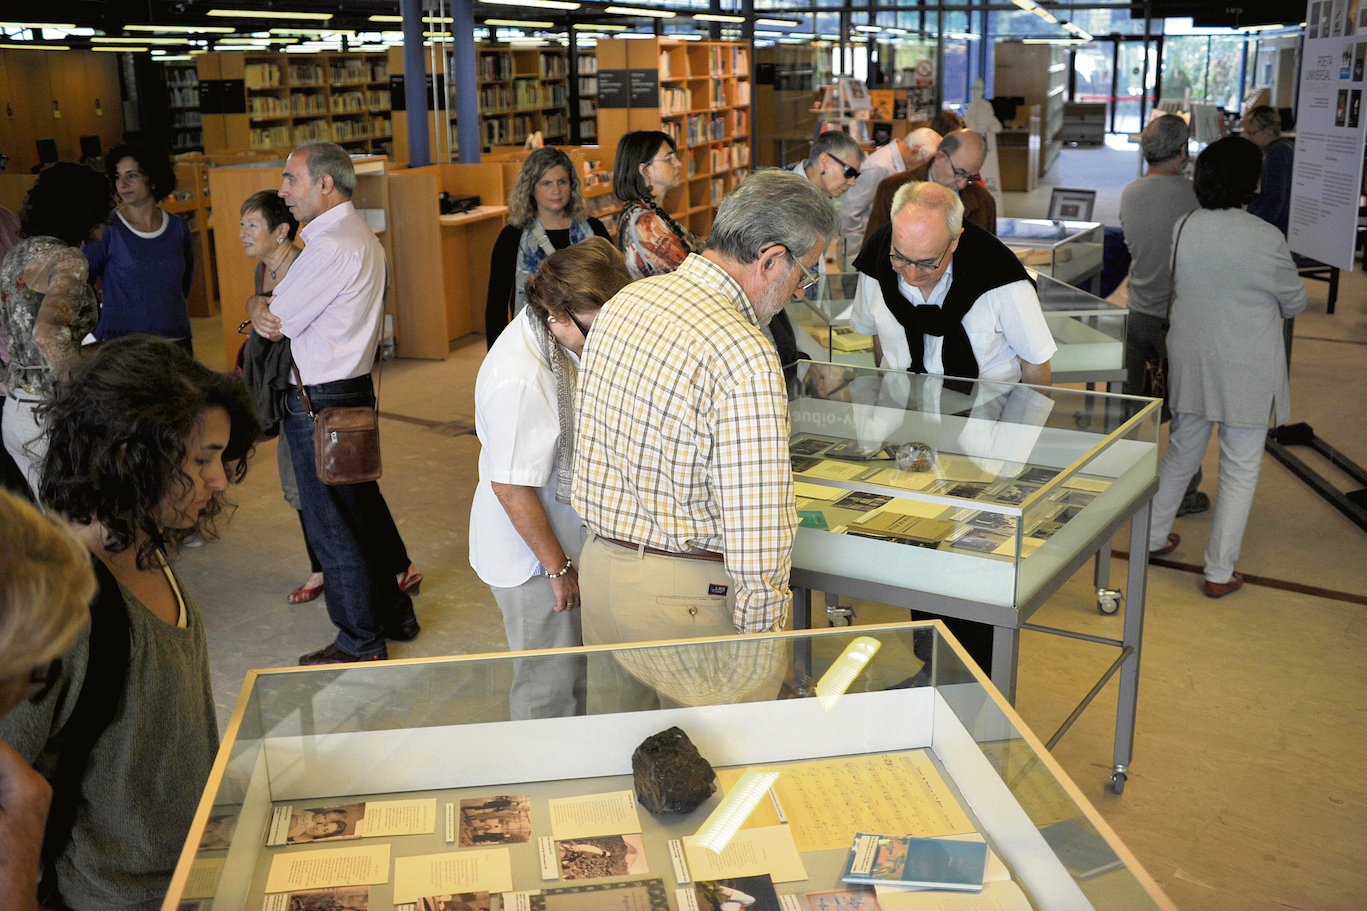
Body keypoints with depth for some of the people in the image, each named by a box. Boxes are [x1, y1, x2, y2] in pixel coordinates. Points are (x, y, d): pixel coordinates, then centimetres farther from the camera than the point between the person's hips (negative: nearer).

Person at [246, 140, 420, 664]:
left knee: (333, 528, 2)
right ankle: (392, 614, 33)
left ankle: (360, 644, 14)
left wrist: (255, 304, 6)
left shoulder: (331, 247, -21)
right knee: (363, 512, 20)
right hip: (355, 390, 10)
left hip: (320, 404, -10)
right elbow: (280, 317, 14)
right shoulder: (361, 237, 13)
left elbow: (273, 323, -14)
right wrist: (268, 310, -5)